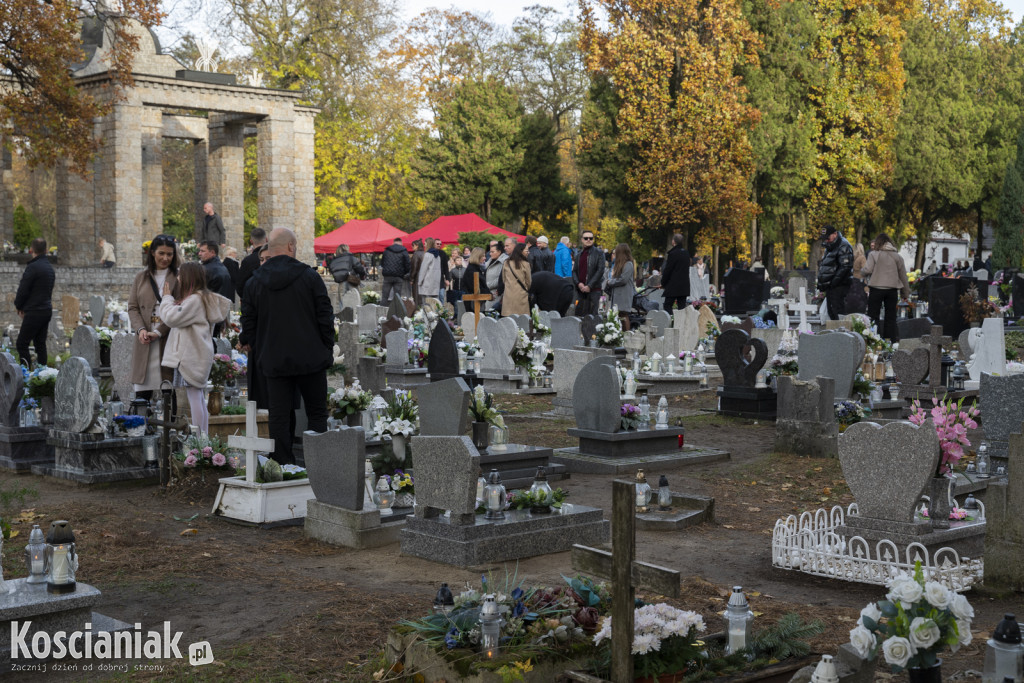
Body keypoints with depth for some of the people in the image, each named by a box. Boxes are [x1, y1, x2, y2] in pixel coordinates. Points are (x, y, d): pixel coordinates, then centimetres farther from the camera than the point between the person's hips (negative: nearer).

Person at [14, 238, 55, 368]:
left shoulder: (33, 267, -16)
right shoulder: (49, 266, 12)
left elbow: (23, 290, -15)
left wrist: (18, 306, 5)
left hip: (34, 312, -9)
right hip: (47, 310, 9)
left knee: (21, 344, -5)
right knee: (40, 344, 13)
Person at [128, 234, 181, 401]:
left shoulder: (179, 277, 3)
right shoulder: (141, 277, 15)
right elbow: (132, 307, 12)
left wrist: (158, 332, -14)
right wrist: (141, 329, -7)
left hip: (169, 339, -3)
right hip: (144, 343, 3)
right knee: (142, 392, 1)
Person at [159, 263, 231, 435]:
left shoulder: (194, 300, -15)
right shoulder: (205, 297, 17)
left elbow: (171, 317, -19)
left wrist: (167, 297, -4)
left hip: (191, 356, -10)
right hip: (197, 355, 10)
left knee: (194, 396, -8)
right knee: (199, 398, 13)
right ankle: (204, 436, 16)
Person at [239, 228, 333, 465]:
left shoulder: (254, 282, 1)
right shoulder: (310, 277, -6)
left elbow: (248, 321, 7)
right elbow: (325, 317, -5)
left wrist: (246, 342, 27)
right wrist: (328, 348, 7)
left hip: (273, 360, 2)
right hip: (310, 359, -2)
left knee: (279, 416, 5)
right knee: (317, 413, 8)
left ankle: (284, 466, 6)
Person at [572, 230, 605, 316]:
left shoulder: (599, 253, 1)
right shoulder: (579, 254, 17)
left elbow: (600, 270, -7)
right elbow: (574, 271, 14)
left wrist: (589, 286, -12)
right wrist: (578, 283, -6)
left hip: (594, 290, -5)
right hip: (580, 290, 5)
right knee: (579, 314, 3)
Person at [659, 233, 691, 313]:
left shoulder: (672, 254, -14)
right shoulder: (686, 253, 9)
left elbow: (667, 270, -12)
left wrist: (663, 283, 0)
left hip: (673, 286, -7)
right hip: (684, 285, 7)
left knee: (667, 305, 0)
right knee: (682, 305, 8)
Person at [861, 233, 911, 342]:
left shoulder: (874, 254, -3)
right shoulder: (897, 256, 9)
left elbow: (867, 271, -12)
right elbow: (903, 276, 12)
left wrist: (862, 271, 12)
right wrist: (906, 293, 18)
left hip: (877, 289, -3)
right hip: (892, 289, 3)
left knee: (873, 316, 2)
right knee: (891, 317, 9)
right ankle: (892, 340, 9)